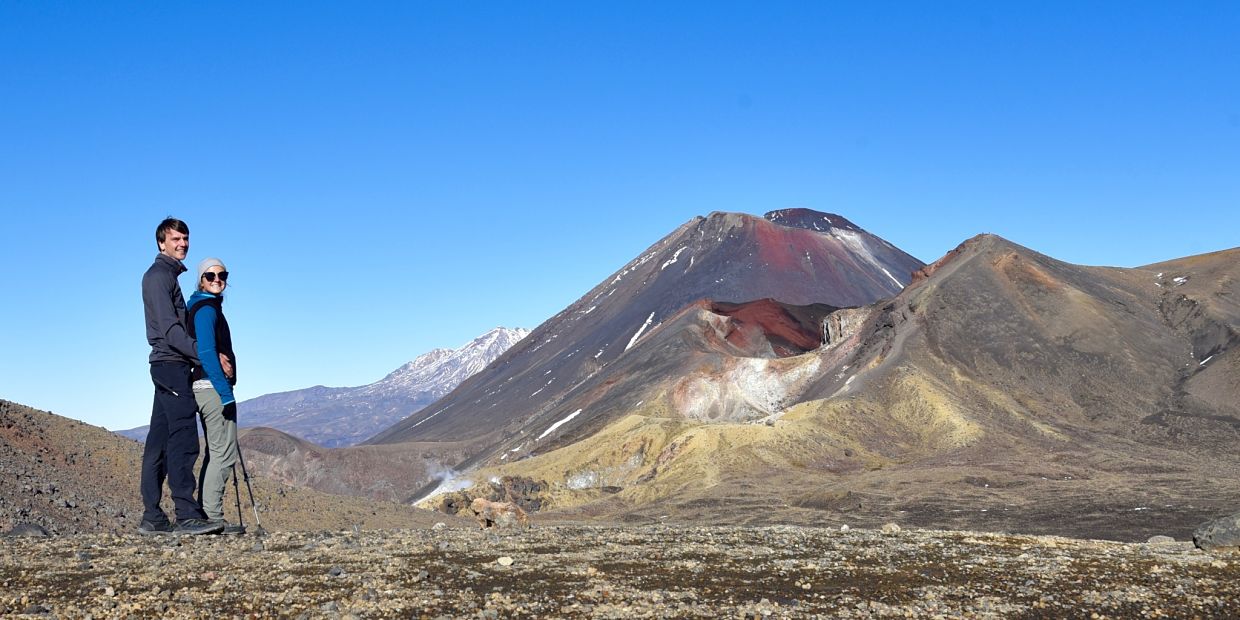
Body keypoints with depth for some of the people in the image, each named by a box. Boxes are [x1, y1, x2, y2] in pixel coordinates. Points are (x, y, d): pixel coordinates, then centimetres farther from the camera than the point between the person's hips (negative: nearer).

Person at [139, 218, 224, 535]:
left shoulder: (168, 275, 24)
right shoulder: (159, 276, -7)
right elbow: (171, 329, -17)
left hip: (169, 367, 10)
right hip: (171, 365, -10)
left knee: (159, 443, 7)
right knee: (183, 440, -14)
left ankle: (152, 517, 8)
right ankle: (187, 514, -18)